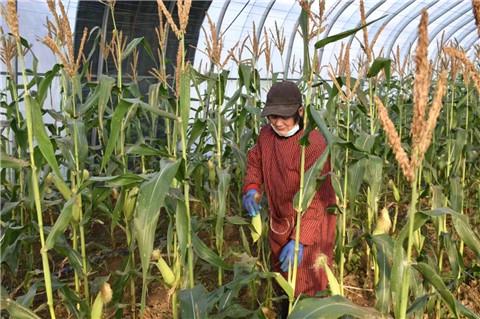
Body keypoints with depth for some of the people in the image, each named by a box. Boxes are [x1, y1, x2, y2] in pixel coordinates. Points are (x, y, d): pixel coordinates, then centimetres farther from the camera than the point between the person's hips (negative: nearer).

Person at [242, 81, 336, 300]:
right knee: (281, 280, 26)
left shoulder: (314, 144, -26)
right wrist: (251, 187, -8)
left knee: (307, 290, 4)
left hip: (309, 227, -7)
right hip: (279, 224, 7)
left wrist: (300, 240, -31)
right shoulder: (266, 134, -5)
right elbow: (255, 161, 13)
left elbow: (314, 198, -27)